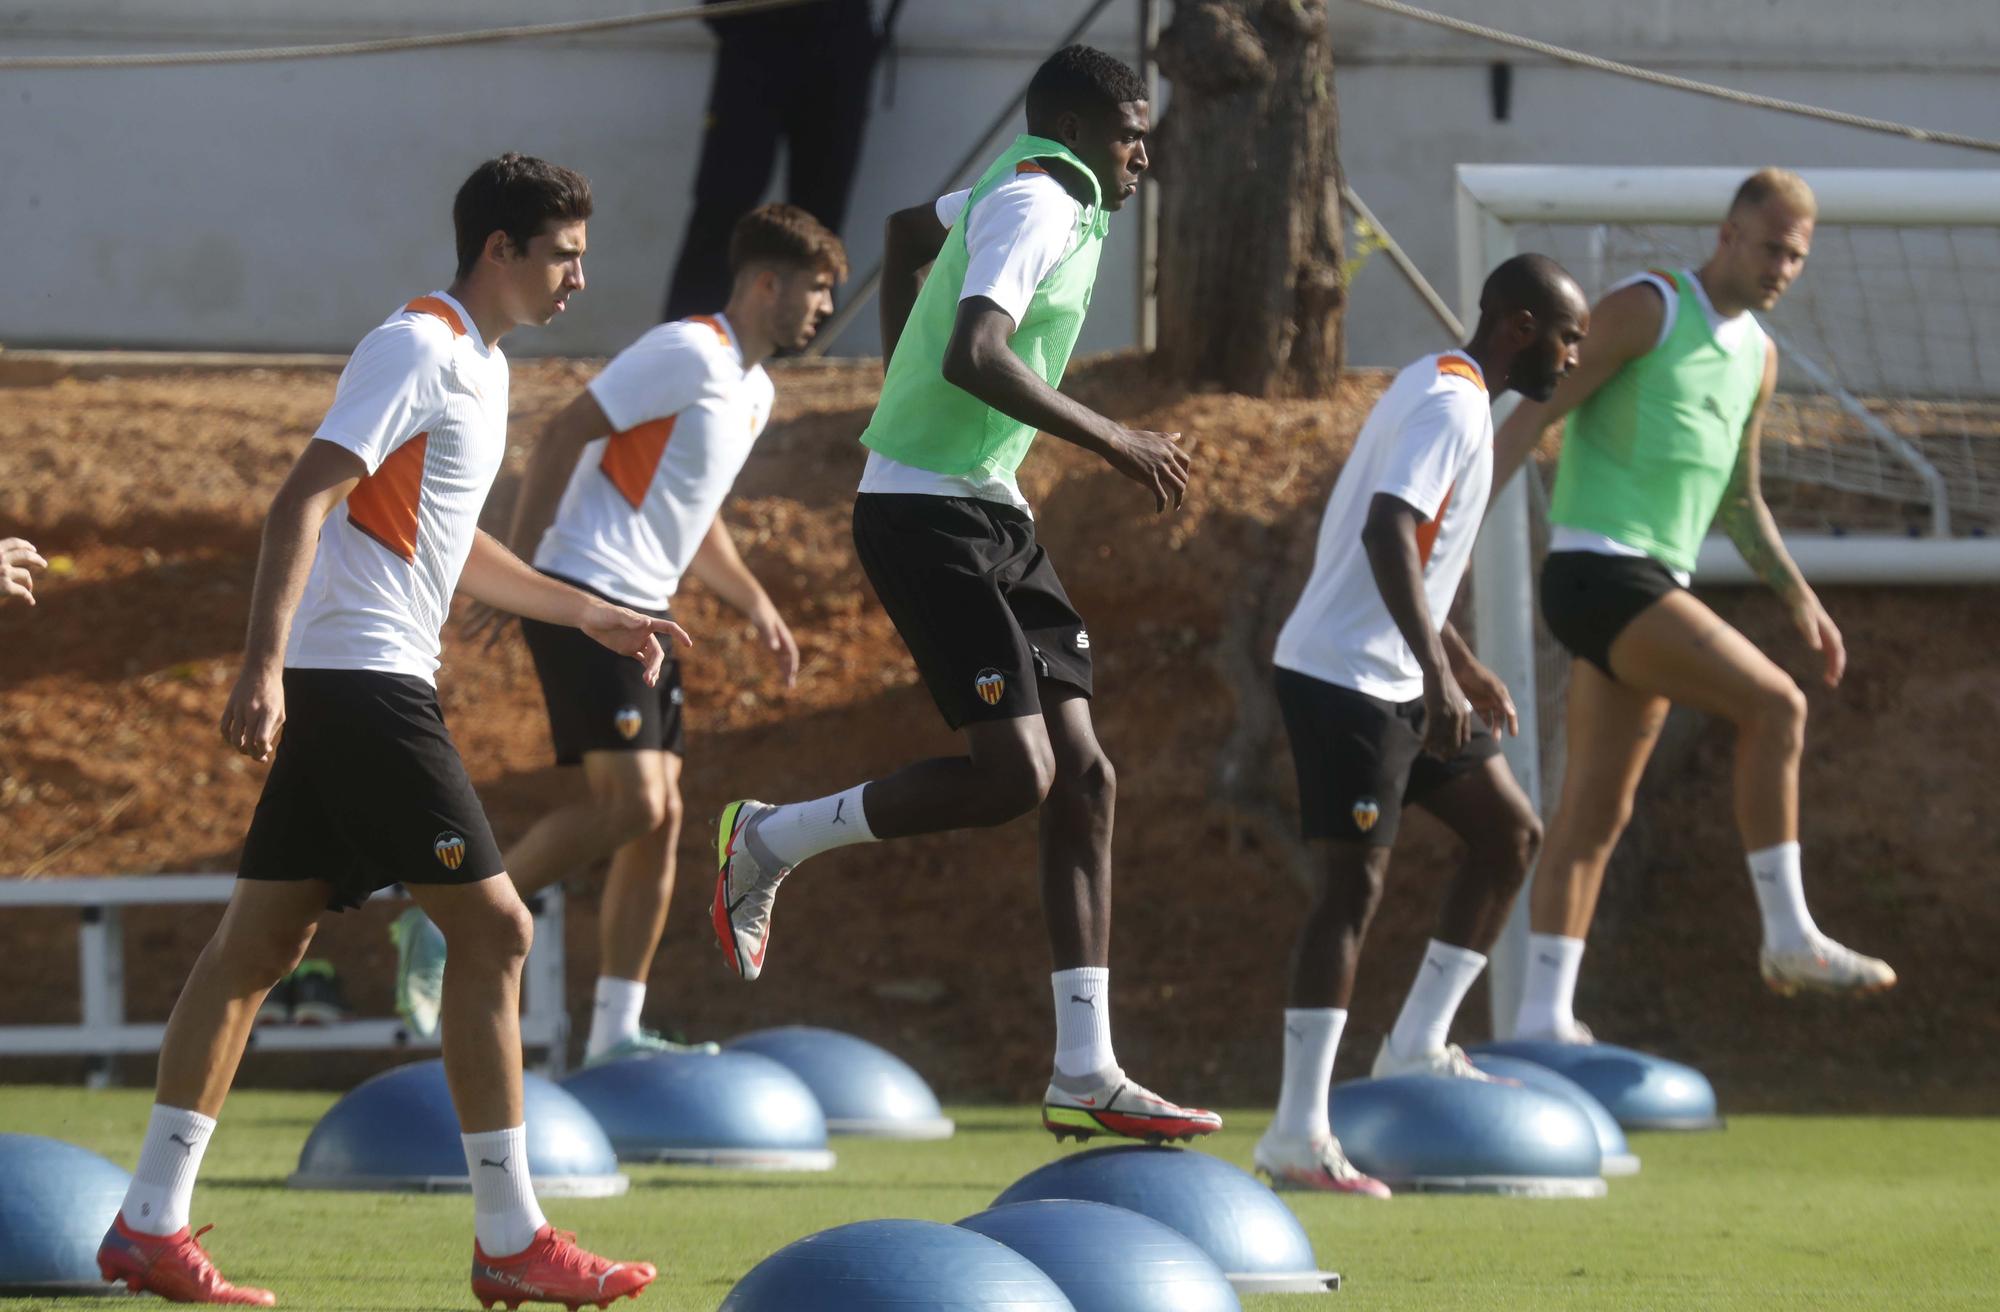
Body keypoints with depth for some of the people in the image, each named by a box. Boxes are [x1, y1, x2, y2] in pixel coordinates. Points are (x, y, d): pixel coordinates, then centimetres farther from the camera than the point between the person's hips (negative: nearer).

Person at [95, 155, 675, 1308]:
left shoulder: (479, 366, 19)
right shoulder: (417, 349, -12)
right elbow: (304, 500, -20)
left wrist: (592, 614, 33)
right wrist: (265, 665, -28)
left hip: (351, 692, 10)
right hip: (364, 681, -10)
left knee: (257, 945, 8)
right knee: (493, 930, -10)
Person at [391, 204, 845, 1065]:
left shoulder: (752, 391, 19)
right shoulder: (688, 354, -11)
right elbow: (566, 434, -15)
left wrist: (755, 605, 18)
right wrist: (517, 567, -19)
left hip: (639, 612, 10)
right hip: (583, 597, -10)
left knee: (659, 818, 3)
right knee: (631, 805, -18)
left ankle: (615, 1032, 5)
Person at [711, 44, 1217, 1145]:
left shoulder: (1018, 196, 16)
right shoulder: (1037, 208, -14)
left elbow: (909, 231, 38)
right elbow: (975, 357, -30)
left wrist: (902, 388, 39)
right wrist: (1116, 444, -24)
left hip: (990, 518, 10)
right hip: (928, 514, -10)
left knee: (1084, 777, 2)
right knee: (1012, 773, -18)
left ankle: (1085, 1075, 0)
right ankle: (769, 841, 4)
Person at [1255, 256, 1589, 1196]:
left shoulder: (1450, 395, 18)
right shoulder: (1450, 404, -14)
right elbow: (1387, 533, -28)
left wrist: (1463, 667, 32)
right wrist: (1439, 673, -34)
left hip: (1396, 683, 10)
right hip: (1347, 677, -10)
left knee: (1509, 833, 14)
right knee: (1352, 883, -13)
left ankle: (1417, 1047, 16)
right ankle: (1298, 1136, -16)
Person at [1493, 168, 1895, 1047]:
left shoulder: (1757, 355, 18)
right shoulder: (1646, 310, -7)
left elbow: (1739, 501, 29)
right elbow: (1534, 415, -11)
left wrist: (1798, 596, 21)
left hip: (1654, 589, 9)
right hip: (1598, 571, -9)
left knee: (1596, 811, 6)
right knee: (1773, 704, -18)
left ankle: (1543, 1017, 7)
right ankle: (1789, 936, -14)